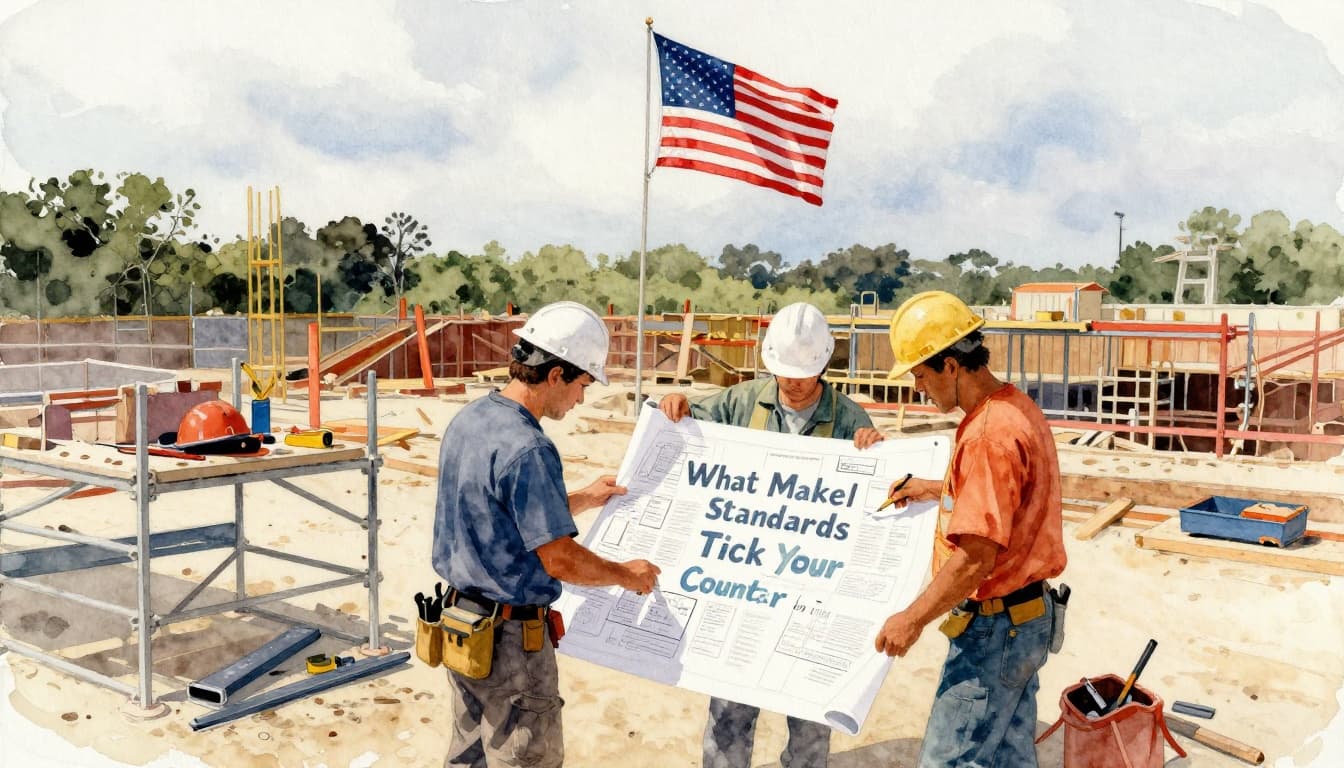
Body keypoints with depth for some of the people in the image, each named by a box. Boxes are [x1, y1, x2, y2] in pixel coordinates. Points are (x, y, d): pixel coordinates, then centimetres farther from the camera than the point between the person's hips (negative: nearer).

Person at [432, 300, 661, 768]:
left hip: (461, 622, 9)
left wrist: (582, 501, 19)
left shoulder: (466, 421, 3)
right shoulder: (527, 450, -25)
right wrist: (627, 575, -6)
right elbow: (559, 559, -23)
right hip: (509, 637, -9)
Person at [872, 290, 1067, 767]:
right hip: (1025, 614, 10)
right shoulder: (1016, 406, 6)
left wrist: (913, 618, -18)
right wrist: (939, 490, 17)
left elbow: (976, 558, -26)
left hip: (995, 625, -10)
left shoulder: (990, 434, -25)